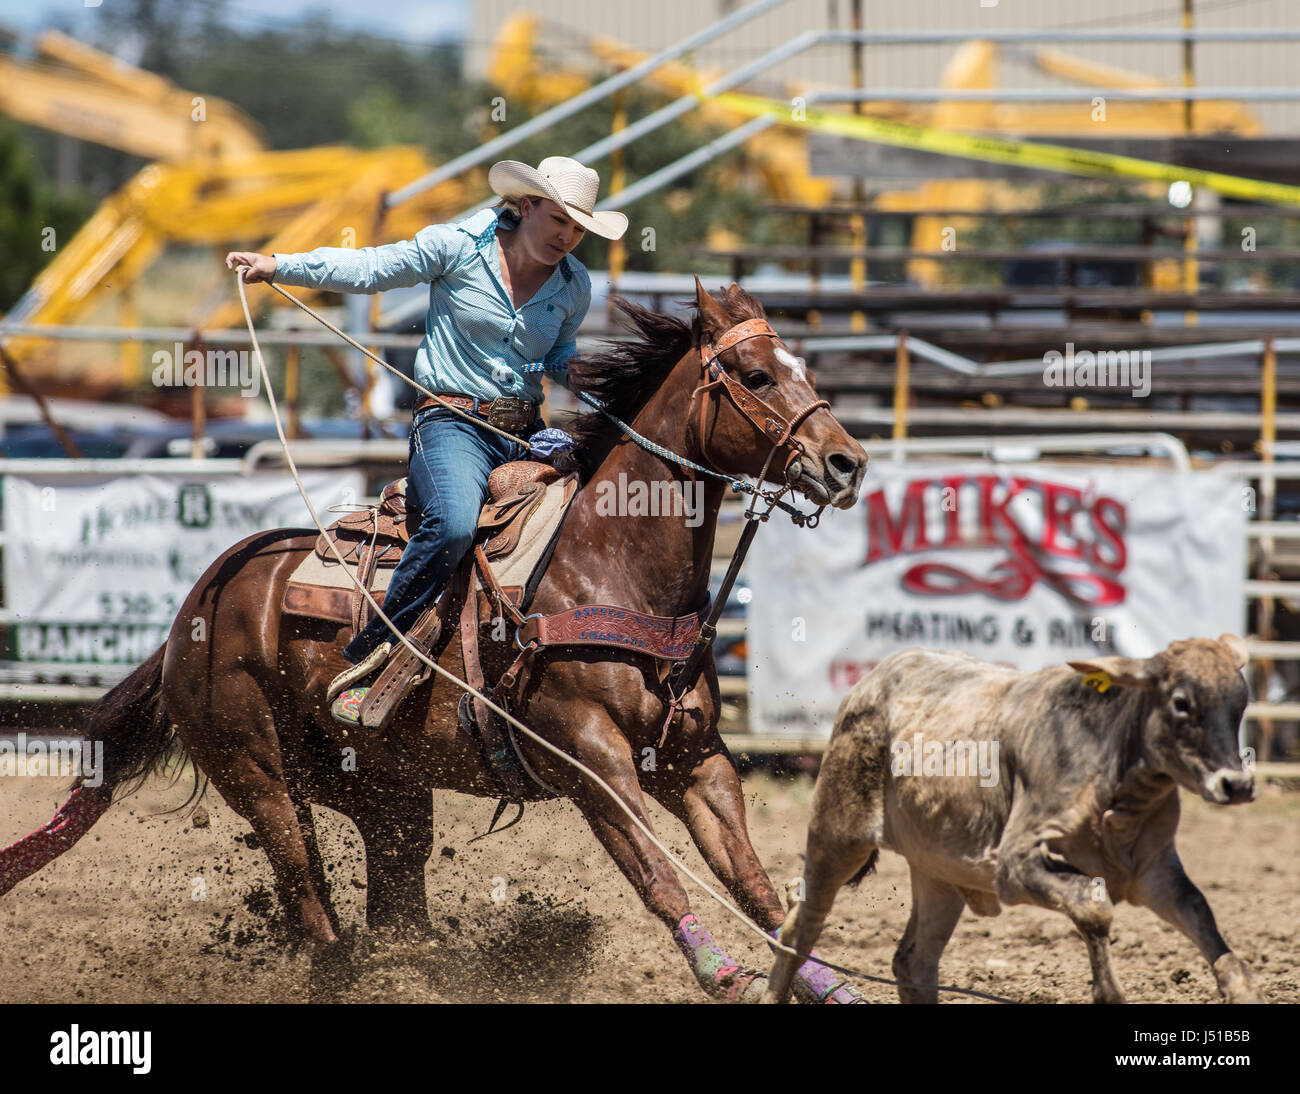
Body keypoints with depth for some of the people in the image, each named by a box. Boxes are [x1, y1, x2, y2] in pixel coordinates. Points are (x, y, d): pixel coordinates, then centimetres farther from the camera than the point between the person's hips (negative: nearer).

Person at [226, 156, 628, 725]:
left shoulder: (576, 286, 10)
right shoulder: (456, 247, -4)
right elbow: (370, 268, -5)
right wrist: (278, 266, -13)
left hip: (529, 432, 6)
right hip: (454, 422, -6)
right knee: (453, 525, -33)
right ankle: (366, 658, -24)